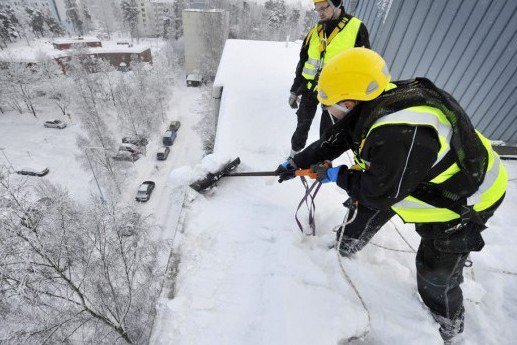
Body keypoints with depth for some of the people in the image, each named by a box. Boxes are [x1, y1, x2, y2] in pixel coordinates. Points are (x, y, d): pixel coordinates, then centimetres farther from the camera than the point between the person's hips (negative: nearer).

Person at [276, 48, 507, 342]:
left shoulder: (401, 134, -43)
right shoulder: (371, 103, -15)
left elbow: (378, 194, -30)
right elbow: (332, 142, -3)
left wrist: (338, 176, -16)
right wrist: (297, 163, 1)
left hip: (461, 200, -7)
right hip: (424, 178, 8)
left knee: (437, 276, 7)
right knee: (367, 207, 14)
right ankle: (349, 243, 41)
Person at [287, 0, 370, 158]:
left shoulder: (357, 28, -5)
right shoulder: (315, 30, 7)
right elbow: (302, 62, 13)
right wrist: (294, 91, 11)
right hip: (310, 88, 4)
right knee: (302, 126, 10)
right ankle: (294, 155, 28)